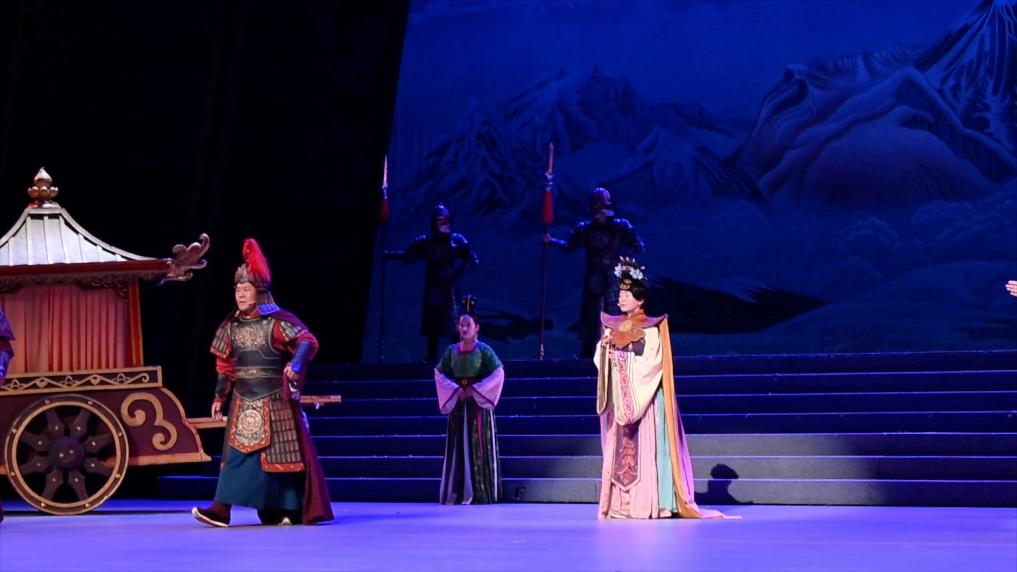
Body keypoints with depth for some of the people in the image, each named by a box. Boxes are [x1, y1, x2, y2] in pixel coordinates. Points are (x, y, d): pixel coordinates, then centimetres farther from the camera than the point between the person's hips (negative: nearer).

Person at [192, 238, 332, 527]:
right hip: (243, 402, 5)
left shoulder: (278, 321, -9)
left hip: (274, 401, -5)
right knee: (237, 452, 0)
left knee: (281, 453, -1)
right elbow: (225, 365, 17)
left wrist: (296, 364, -37)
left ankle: (291, 510, 3)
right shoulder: (231, 325, 9)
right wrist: (219, 397, 15)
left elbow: (307, 341, -19)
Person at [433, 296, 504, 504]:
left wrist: (474, 390, -14)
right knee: (458, 446, 3)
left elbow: (498, 374, -9)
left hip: (478, 403, -4)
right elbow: (439, 374, 10)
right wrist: (456, 390, -6)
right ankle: (457, 492, 6)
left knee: (479, 446, -5)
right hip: (457, 403, 4)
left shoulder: (484, 350, -4)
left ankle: (481, 492, -2)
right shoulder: (451, 351, 8)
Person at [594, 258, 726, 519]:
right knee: (617, 448, 2)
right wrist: (604, 346, -8)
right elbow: (601, 360, 11)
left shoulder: (651, 329, -3)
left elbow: (650, 363, -12)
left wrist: (623, 359, -13)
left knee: (644, 448, -9)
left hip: (643, 397, -6)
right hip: (618, 397, 6)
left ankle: (646, 504, -9)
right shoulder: (613, 326, 14)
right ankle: (619, 503, 3)